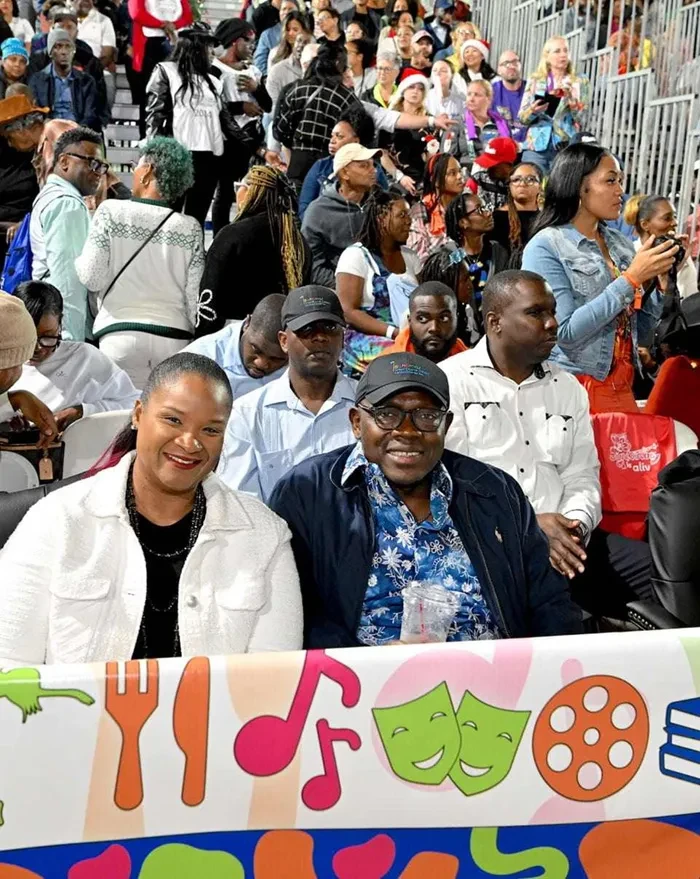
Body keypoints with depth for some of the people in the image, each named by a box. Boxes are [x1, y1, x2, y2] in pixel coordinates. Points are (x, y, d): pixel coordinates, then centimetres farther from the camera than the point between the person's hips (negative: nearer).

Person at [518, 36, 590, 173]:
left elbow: (581, 116, 0)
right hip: (536, 146, 1)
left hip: (566, 148, -1)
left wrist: (570, 96, -15)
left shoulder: (579, 81, 9)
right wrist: (532, 111, -14)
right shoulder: (534, 80, 10)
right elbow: (522, 117, 7)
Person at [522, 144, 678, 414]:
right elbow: (566, 331, -20)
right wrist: (631, 278, -18)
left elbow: (639, 331, 13)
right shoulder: (546, 246, -10)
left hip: (622, 391, 6)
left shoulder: (621, 244, 8)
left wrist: (659, 281, -3)